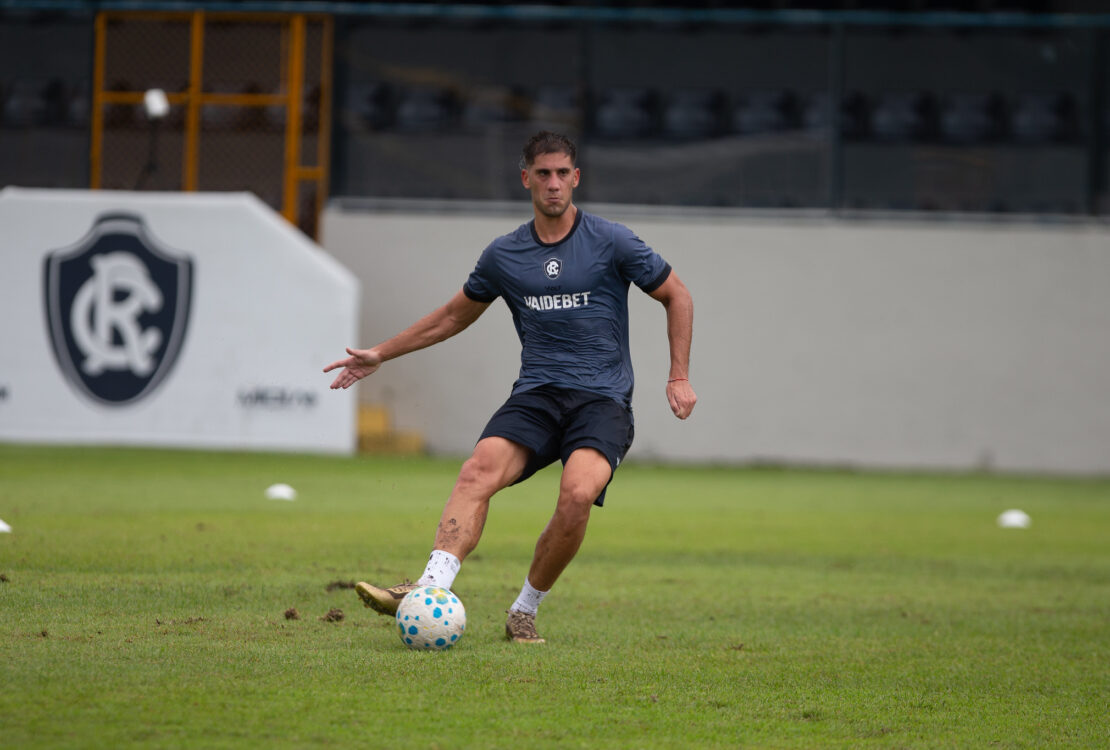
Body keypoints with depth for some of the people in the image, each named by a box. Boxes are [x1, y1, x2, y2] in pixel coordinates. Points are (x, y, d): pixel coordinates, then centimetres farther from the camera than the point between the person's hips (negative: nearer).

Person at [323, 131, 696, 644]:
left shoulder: (611, 242, 0)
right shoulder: (504, 255, 10)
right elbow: (455, 315, 26)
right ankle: (431, 589, -43)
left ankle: (525, 610, -11)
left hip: (603, 400, -3)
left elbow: (676, 297, 11)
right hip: (536, 395, 3)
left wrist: (679, 377, 4)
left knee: (578, 492, -31)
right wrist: (381, 354, 26)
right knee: (479, 469, -28)